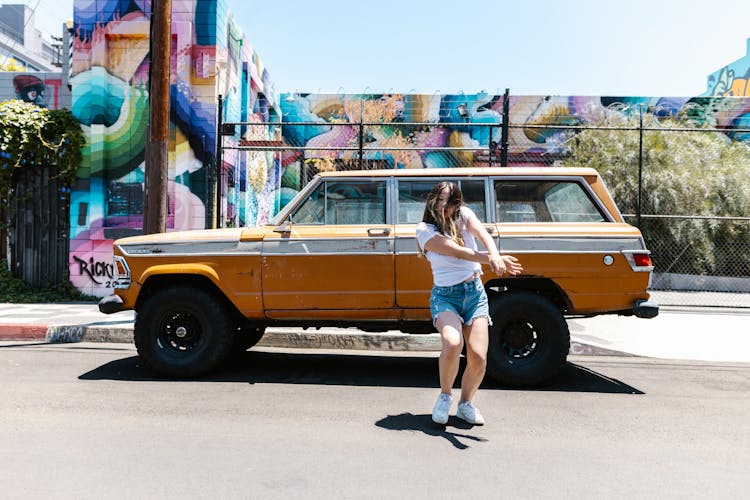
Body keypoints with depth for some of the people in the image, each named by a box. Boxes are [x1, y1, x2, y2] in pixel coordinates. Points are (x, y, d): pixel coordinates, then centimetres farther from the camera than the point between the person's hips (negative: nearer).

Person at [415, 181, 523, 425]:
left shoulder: (464, 214, 5)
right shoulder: (424, 229, -5)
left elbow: (484, 236, -15)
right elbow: (457, 251, -19)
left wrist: (495, 256, -38)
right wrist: (492, 259, -31)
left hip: (475, 292, 3)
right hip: (445, 295, -3)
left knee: (478, 358, -8)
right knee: (452, 344, -29)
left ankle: (465, 404, 21)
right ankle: (445, 396, 0)